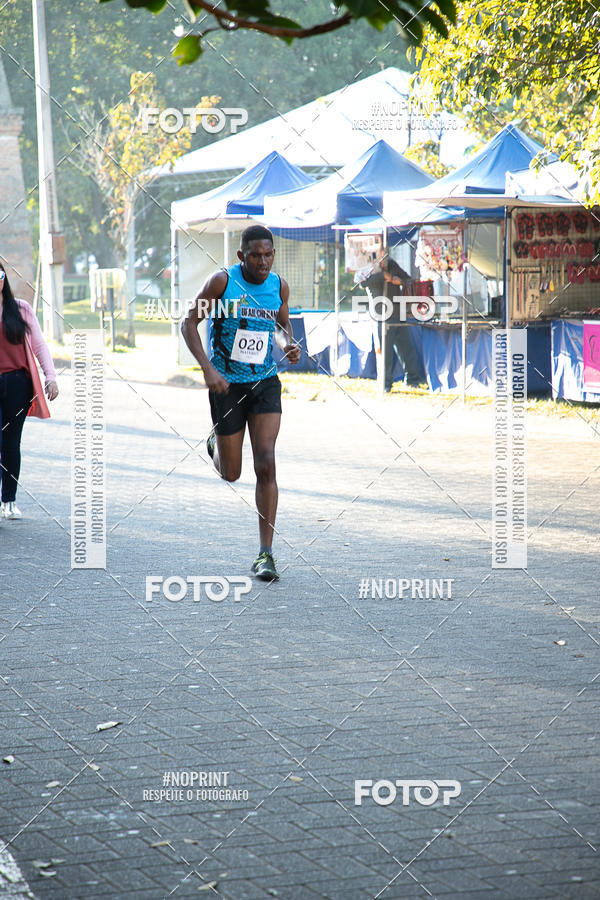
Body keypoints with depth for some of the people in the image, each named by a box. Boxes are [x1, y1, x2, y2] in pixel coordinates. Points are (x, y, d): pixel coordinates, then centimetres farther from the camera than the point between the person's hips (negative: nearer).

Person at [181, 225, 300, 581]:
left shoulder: (279, 287, -1)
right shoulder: (223, 281, -12)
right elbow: (190, 323, -8)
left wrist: (291, 345, -4)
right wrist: (208, 369, -19)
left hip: (265, 382, 2)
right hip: (226, 384, -2)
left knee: (266, 464, -14)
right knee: (231, 474, 7)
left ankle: (266, 554, -11)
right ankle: (215, 444, 47)